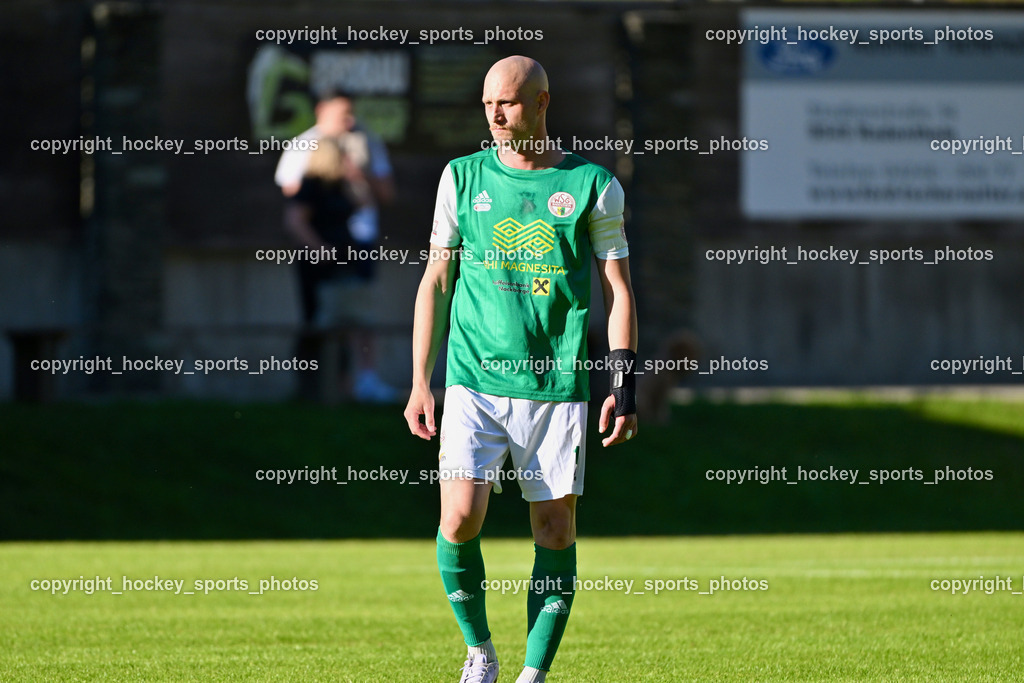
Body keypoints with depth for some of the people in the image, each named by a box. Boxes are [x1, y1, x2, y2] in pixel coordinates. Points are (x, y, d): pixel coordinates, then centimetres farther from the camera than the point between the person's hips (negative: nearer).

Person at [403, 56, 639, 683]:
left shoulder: (592, 185, 2)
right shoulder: (463, 178, 7)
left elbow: (618, 289, 6)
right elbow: (436, 281, 12)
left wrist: (624, 386, -1)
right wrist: (421, 381, 7)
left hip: (557, 389, -1)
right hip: (475, 381, 1)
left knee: (555, 531, 0)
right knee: (460, 520, -11)